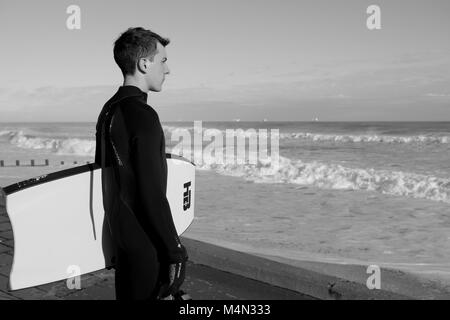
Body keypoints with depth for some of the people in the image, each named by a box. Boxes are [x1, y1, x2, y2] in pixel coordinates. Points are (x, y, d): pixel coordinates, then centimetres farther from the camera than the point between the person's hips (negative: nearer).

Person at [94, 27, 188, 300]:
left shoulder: (109, 111, 9)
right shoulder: (142, 116, -20)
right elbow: (152, 194, -24)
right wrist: (175, 251, -18)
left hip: (119, 234, 9)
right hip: (145, 244, -9)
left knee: (127, 295, 18)